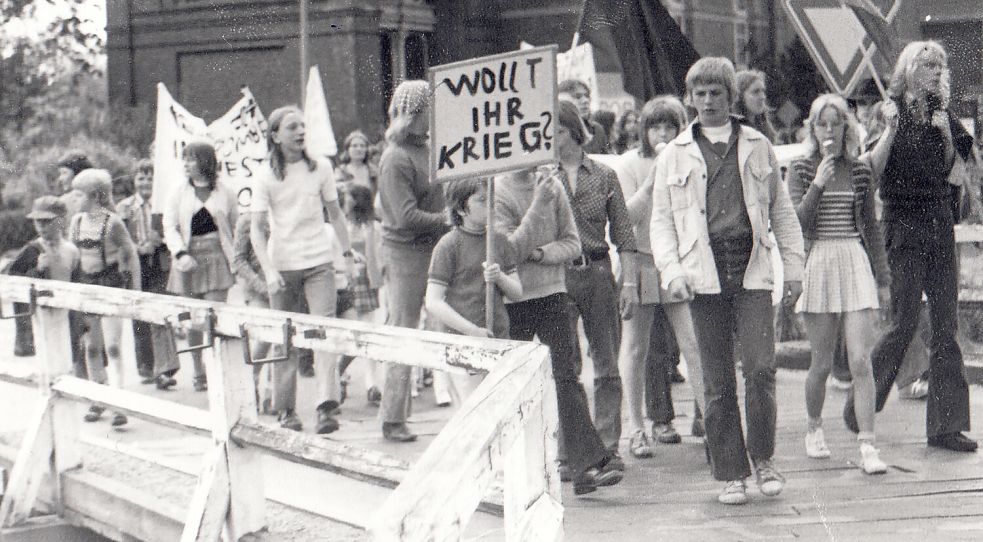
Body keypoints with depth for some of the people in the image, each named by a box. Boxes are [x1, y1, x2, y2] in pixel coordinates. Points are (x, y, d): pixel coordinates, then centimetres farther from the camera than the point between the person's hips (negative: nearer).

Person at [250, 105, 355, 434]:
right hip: (282, 267, -1)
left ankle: (327, 406, -19)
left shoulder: (320, 169, 4)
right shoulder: (266, 177, -3)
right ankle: (286, 411, 15)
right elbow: (257, 229, -5)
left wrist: (348, 254, 11)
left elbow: (335, 214, 15)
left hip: (319, 262, 1)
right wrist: (269, 271, -16)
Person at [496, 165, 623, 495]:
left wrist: (542, 252, -13)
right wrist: (538, 205, -20)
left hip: (553, 294, 3)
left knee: (567, 378, -6)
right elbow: (511, 250, -16)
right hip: (513, 301, -2)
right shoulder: (497, 192, -7)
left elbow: (573, 243, 5)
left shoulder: (552, 186, 5)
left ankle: (586, 466, -12)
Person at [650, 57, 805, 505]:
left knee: (760, 368, -10)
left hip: (751, 270, 0)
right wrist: (672, 271, -6)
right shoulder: (674, 155, 11)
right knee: (717, 381, 2)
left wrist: (793, 265, 9)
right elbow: (661, 220, 8)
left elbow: (781, 210, 16)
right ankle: (730, 475, 11)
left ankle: (762, 458, 9)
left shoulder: (757, 146, 13)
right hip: (704, 274, 0)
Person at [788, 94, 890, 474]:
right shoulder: (802, 170, 3)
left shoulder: (860, 172, 9)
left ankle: (867, 445, -8)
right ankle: (814, 429, 29)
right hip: (818, 266, -1)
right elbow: (795, 222, -7)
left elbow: (871, 228, 15)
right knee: (822, 363, 4)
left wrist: (882, 278, 14)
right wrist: (818, 183, -16)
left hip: (856, 264, 1)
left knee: (860, 361, -8)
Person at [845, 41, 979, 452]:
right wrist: (891, 128, -22)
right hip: (905, 223, -5)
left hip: (940, 223, 6)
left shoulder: (941, 113, 12)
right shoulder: (893, 111, -4)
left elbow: (950, 170, 14)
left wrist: (946, 135, -2)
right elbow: (873, 169, -13)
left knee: (946, 325, 2)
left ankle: (945, 425, 5)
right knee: (904, 323, -6)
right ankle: (859, 408, 11)